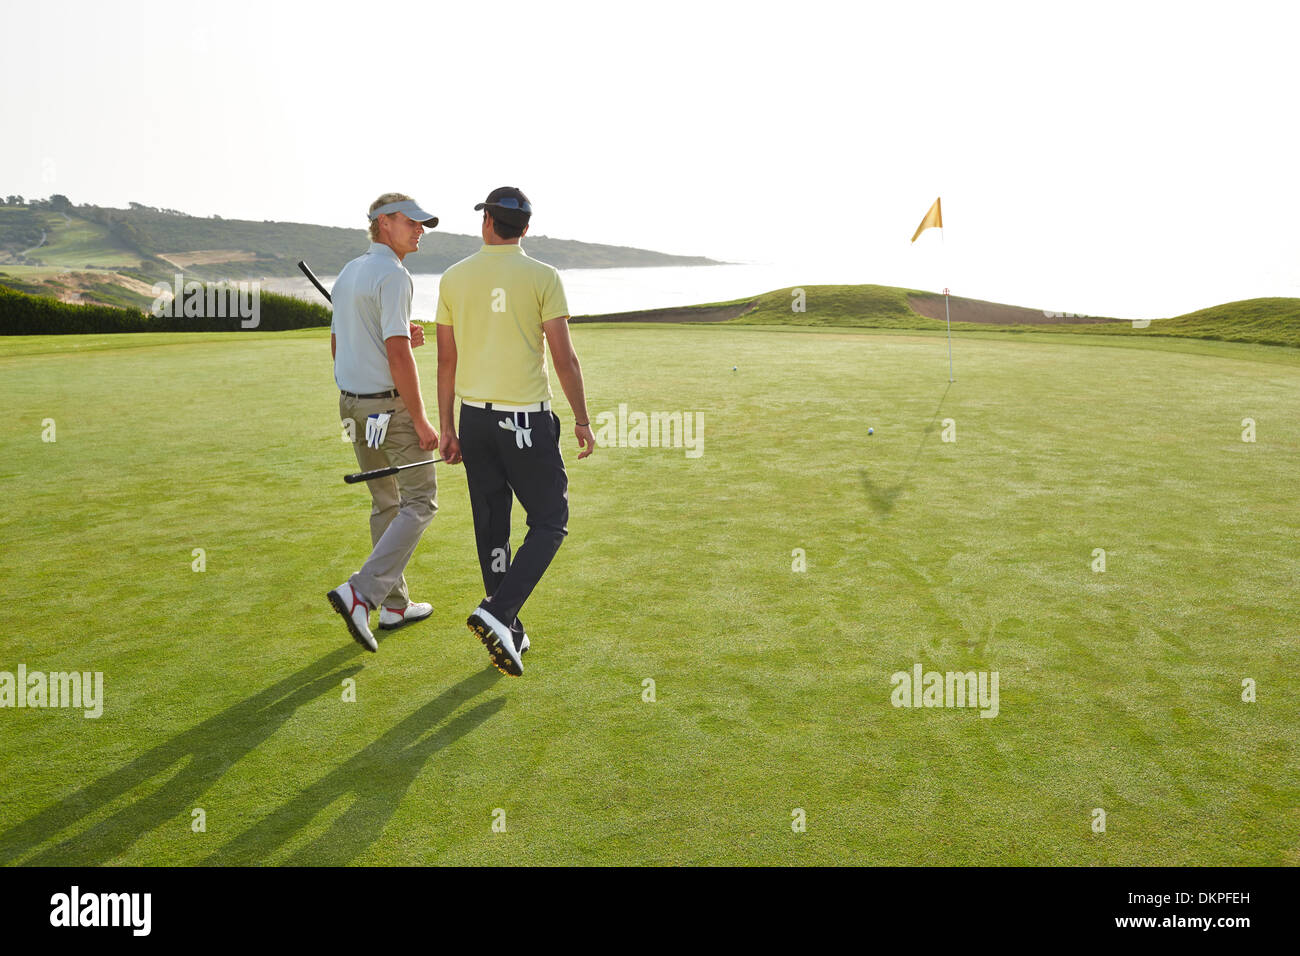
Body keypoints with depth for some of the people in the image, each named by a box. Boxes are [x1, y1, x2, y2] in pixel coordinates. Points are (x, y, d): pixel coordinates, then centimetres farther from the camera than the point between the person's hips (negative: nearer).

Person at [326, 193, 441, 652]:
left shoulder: (347, 274, 14)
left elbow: (338, 347, 18)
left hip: (353, 405, 9)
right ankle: (360, 592, -9)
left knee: (385, 503, 16)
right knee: (420, 501, 1)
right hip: (390, 406, -9)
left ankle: (395, 605, 23)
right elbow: (398, 356, -22)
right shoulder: (392, 275, -15)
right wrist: (421, 421, -18)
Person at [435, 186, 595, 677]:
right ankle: (497, 613, -10)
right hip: (526, 419, -4)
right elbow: (564, 357, -9)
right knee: (550, 521, 7)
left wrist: (446, 427, 12)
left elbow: (446, 360, 6)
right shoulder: (542, 277, -6)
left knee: (491, 527, 12)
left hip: (474, 416, 5)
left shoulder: (453, 278, 5)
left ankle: (509, 635, 21)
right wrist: (582, 420, 1)